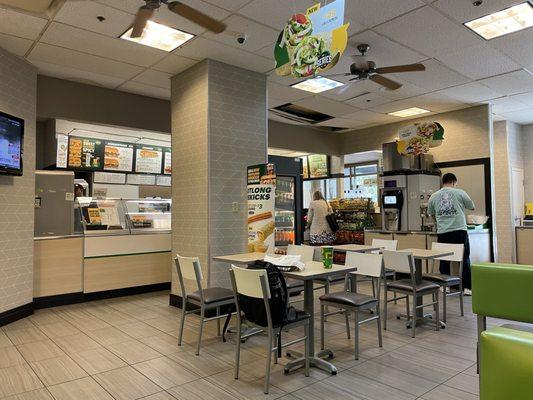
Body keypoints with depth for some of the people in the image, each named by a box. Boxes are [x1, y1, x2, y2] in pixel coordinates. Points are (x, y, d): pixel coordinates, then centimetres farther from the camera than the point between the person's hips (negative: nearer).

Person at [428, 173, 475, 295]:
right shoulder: (459, 193, 0)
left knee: (444, 260, 11)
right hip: (459, 231, -2)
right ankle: (467, 287, 8)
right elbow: (472, 207, 14)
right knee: (465, 259, 7)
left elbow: (431, 213, 20)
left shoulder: (434, 196, 7)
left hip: (442, 233, 2)